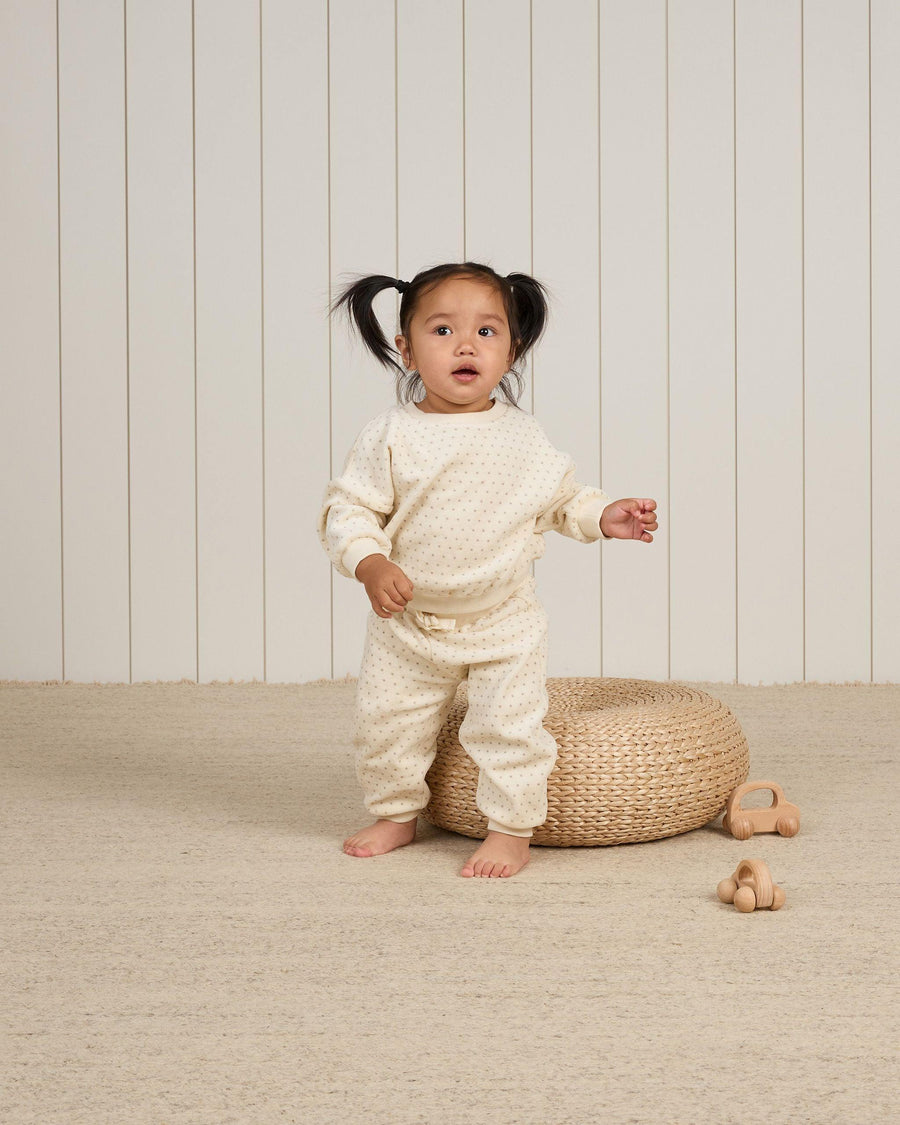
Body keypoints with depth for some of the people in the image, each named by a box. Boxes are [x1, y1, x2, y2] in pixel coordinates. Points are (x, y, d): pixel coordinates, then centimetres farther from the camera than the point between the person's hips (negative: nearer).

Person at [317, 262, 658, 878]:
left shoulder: (524, 437, -3)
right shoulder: (391, 435, -10)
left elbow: (562, 498, 12)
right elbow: (348, 508, -9)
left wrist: (605, 515, -5)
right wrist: (371, 564, -26)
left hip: (505, 620, -1)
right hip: (407, 623, 1)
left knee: (510, 724, -6)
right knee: (386, 721, 10)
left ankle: (512, 831, 11)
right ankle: (397, 814, 33)